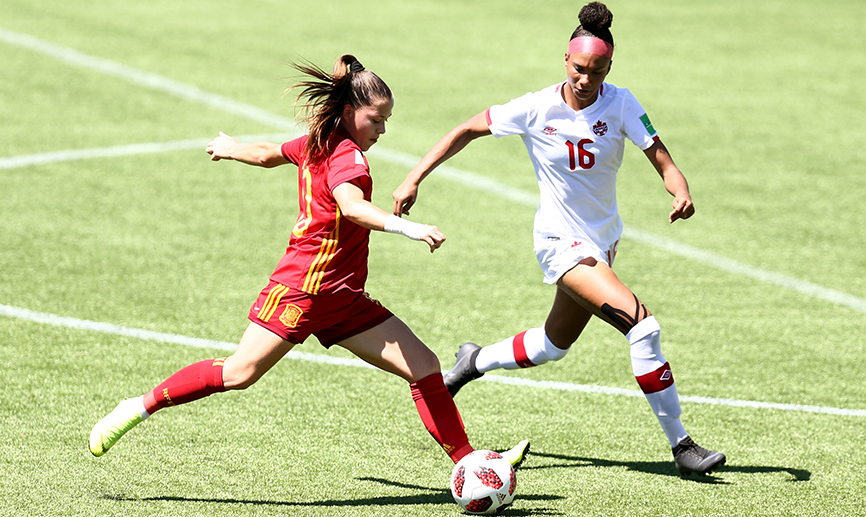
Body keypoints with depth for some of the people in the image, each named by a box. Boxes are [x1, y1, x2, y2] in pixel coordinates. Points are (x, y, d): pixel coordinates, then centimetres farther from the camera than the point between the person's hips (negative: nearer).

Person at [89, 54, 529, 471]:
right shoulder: (346, 154, -13)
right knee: (240, 372, -13)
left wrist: (232, 148, 54)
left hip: (343, 299, 10)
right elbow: (350, 205, -34)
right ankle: (142, 406, 2)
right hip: (304, 286, -10)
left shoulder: (317, 144, 15)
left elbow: (269, 153, 33)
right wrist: (406, 228, -48)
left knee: (425, 367, 0)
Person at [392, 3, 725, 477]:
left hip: (601, 241, 5)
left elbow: (662, 161, -15)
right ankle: (679, 445, -14)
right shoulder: (537, 109, -15)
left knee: (553, 347, 22)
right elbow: (467, 130, -3)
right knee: (642, 325, -21)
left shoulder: (620, 105, -10)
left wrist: (681, 191, -37)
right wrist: (414, 178, -8)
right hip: (560, 242, -5)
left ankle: (474, 362, 50)